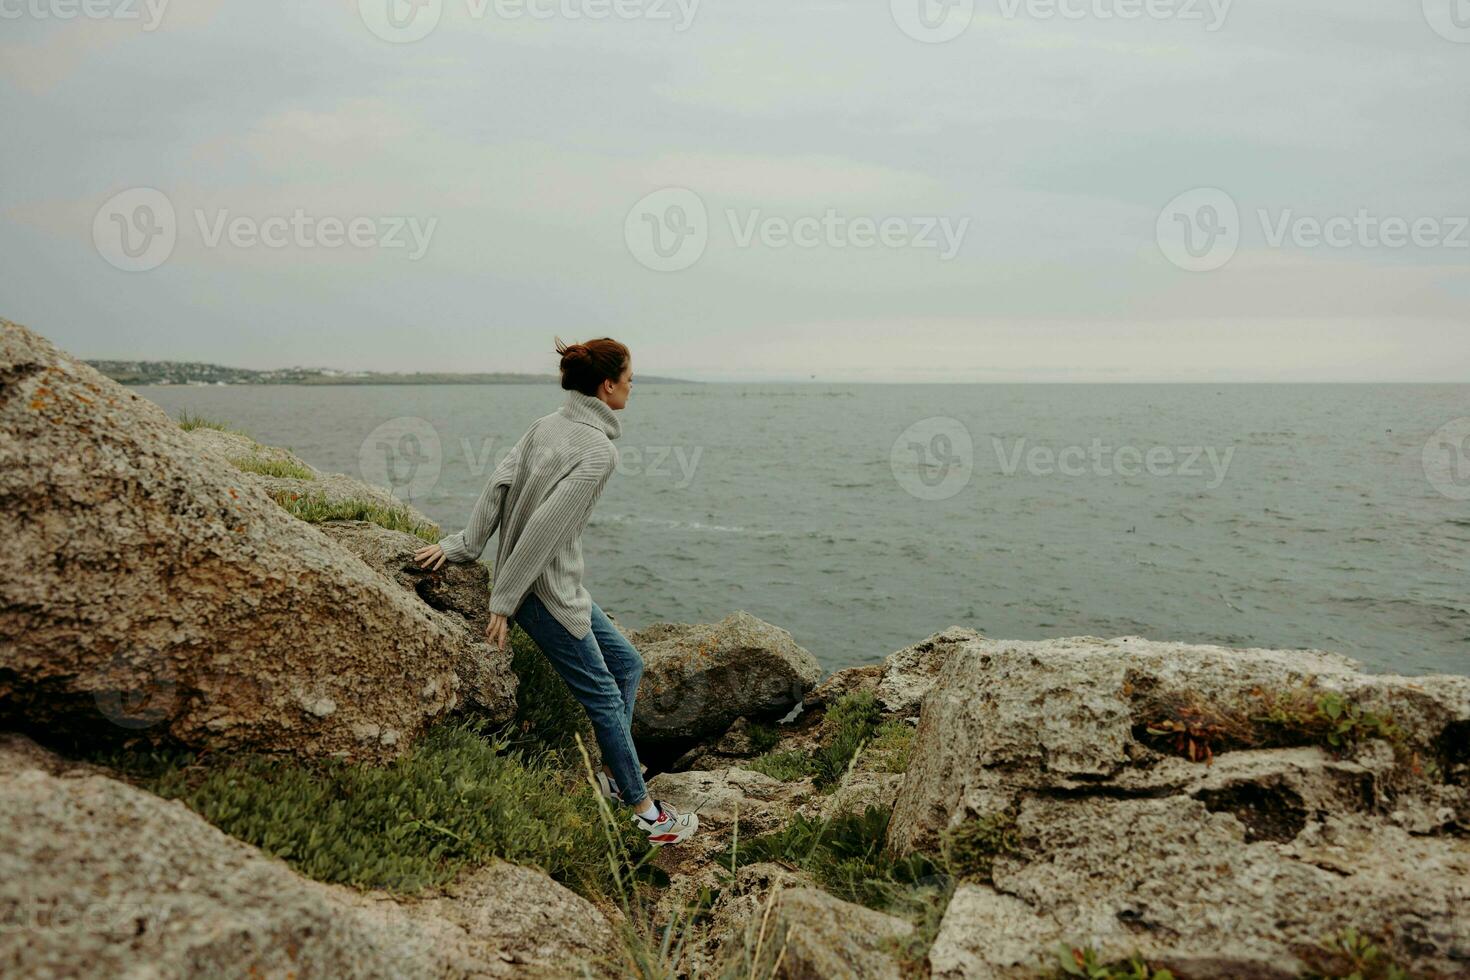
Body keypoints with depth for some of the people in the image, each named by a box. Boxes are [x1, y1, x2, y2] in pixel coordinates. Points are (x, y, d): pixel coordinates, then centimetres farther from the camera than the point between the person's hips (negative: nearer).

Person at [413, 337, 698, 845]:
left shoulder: (547, 424, 5)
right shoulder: (599, 449, -20)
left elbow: (497, 485, 0)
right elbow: (546, 525, -24)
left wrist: (461, 546, 1)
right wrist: (504, 601, -19)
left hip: (560, 584, 9)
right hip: (546, 592, -9)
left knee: (627, 662, 18)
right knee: (604, 696, 2)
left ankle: (613, 775, 26)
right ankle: (646, 811, 16)